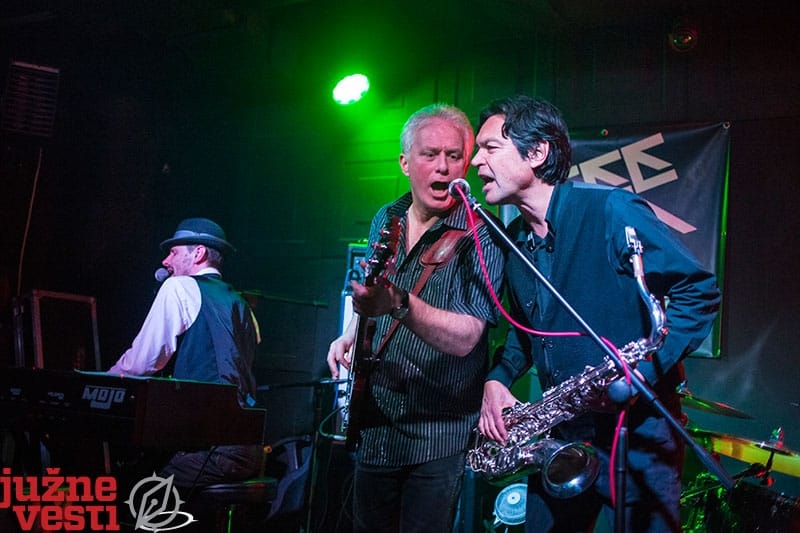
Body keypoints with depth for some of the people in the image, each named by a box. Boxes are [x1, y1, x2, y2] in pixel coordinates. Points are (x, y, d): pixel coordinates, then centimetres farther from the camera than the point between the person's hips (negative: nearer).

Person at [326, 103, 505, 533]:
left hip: (439, 439, -6)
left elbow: (465, 337, -29)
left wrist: (399, 304, -43)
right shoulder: (386, 220, 5)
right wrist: (351, 336, 5)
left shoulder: (480, 237, -15)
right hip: (373, 424, 6)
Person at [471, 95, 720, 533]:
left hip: (638, 436, -6)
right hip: (560, 437, 7)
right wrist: (497, 379, 2)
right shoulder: (512, 241, 7)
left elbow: (700, 291, -13)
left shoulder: (610, 211, -15)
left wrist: (646, 369, -23)